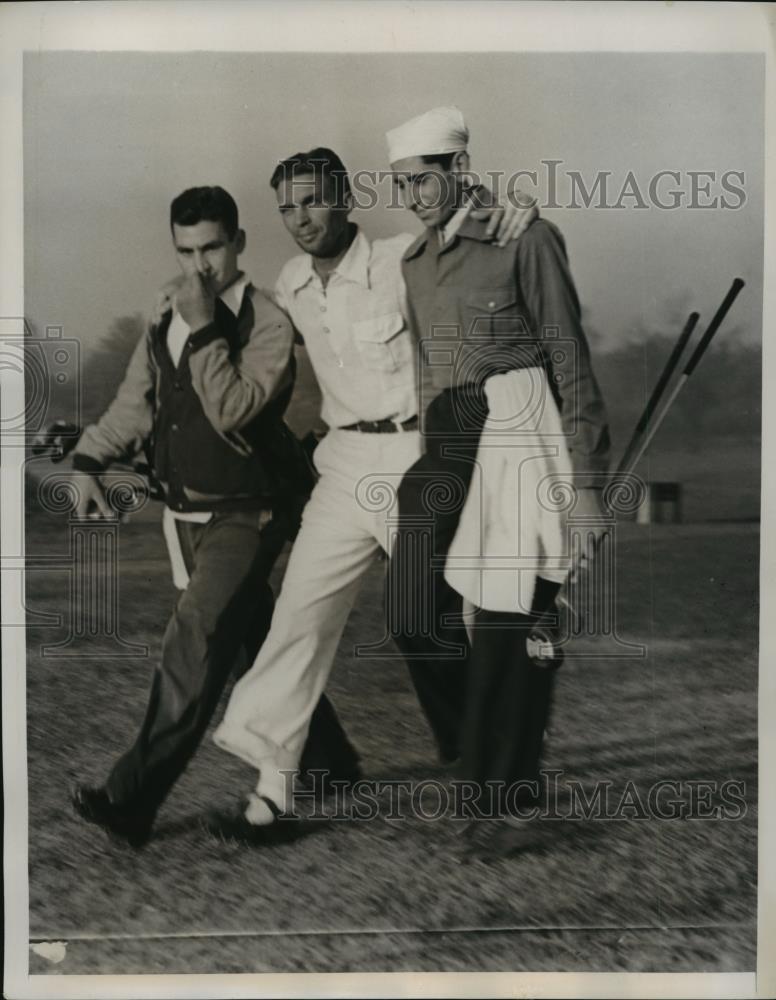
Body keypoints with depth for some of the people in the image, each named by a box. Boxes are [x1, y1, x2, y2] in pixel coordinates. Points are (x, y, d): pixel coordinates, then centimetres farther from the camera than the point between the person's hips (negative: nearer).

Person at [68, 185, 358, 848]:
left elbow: (233, 411, -22)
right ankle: (331, 756, 35)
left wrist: (204, 328, -23)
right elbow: (132, 409, 9)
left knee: (196, 639, -19)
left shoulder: (267, 325, -11)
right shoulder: (163, 329, 9)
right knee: (259, 643, 16)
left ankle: (133, 798, -20)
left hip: (244, 515, -7)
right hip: (185, 516, 7)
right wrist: (88, 463, -6)